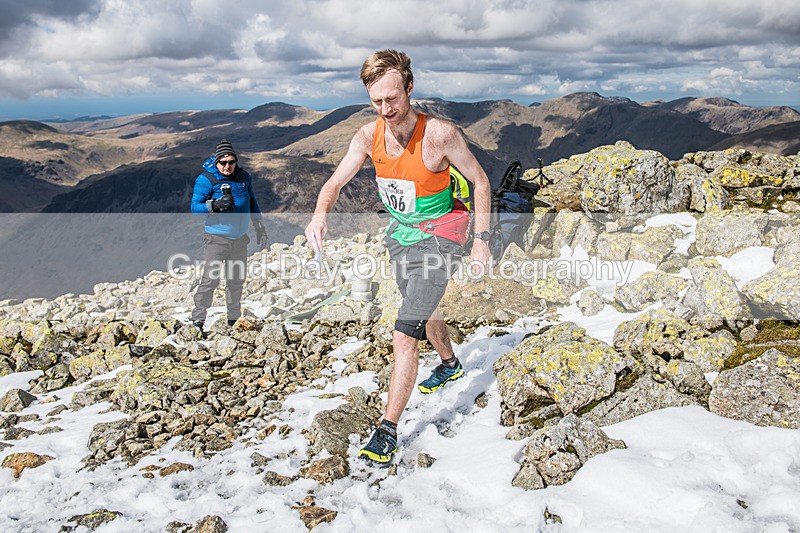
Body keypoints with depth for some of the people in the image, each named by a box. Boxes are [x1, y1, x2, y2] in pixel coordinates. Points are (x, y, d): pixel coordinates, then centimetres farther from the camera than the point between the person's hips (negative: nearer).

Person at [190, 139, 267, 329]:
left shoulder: (244, 177, 6)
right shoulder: (206, 179, -10)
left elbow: (252, 202, 20)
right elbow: (195, 206, -14)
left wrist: (259, 227, 19)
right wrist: (215, 205, -30)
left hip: (239, 238, 6)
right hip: (217, 238, -6)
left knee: (237, 280, 14)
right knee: (211, 278, -12)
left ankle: (234, 319, 29)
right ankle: (197, 320, -2)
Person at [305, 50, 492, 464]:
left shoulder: (439, 134, -24)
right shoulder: (369, 136, -10)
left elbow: (480, 181, -11)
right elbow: (335, 182, -7)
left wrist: (481, 239, -13)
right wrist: (321, 212, -30)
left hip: (437, 243, -7)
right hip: (399, 239, 7)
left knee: (404, 335, -15)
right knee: (424, 311, 29)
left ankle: (388, 430, -3)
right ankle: (450, 365, 58)